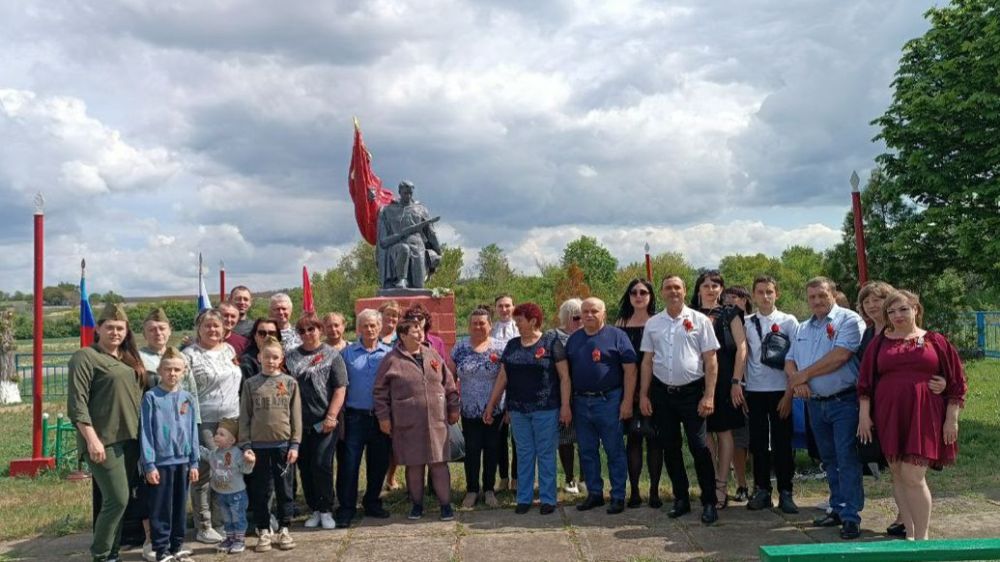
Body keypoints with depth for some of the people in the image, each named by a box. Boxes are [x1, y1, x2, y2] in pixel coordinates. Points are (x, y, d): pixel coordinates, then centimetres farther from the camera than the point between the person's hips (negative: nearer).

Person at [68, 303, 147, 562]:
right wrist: (92, 439, -19)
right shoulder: (85, 358, -7)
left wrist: (142, 434, 16)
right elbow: (77, 403, -13)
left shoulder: (130, 359, 15)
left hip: (130, 439, 7)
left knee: (120, 500, 11)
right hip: (104, 441, -7)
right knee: (117, 499, -9)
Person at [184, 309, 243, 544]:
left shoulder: (229, 349, 13)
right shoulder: (190, 355, -4)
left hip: (232, 419, 6)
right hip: (205, 422, -5)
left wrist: (243, 414, 17)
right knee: (204, 473, -1)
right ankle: (204, 526, 8)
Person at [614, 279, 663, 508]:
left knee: (653, 439, 2)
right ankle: (633, 491, 10)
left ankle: (654, 491, 10)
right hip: (629, 389, 2)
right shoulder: (621, 324, 9)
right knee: (633, 438, 4)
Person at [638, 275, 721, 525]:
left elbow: (711, 361, -4)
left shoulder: (699, 320, -2)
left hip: (692, 392, -3)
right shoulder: (652, 324, 7)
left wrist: (709, 395, -11)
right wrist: (643, 395, 5)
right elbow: (647, 361, 10)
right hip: (662, 393, 4)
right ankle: (681, 499, 22)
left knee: (699, 448, -4)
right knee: (670, 448, 10)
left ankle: (709, 502, 7)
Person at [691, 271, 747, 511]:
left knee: (724, 432, 2)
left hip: (724, 380, -2)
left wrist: (736, 380, -8)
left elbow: (741, 348, -1)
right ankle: (709, 484, 12)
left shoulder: (730, 314, 5)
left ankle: (722, 486, 8)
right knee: (705, 433, 3)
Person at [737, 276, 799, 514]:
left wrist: (789, 394, -6)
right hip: (754, 391, 2)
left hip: (780, 391, -2)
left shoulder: (788, 322, -1)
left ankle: (785, 493, 15)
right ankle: (761, 491, 19)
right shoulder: (746, 323, 5)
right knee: (758, 443, 8)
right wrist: (736, 384, -6)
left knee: (782, 443, 4)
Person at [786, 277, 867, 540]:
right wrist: (796, 380, -9)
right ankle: (838, 509, 24)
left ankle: (851, 516, -2)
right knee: (829, 460, 14)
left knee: (847, 459, -7)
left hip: (844, 401, -7)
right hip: (815, 403, 7)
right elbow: (790, 361, 14)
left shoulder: (849, 320, -7)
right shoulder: (803, 329, 16)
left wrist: (804, 374, -10)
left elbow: (840, 356, -19)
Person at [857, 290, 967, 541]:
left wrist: (951, 419, 1)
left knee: (913, 476, -11)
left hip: (923, 418, -3)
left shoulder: (936, 341, 4)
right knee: (898, 475, 6)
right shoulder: (879, 343, 10)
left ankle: (922, 537, 0)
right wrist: (864, 414, 4)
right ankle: (910, 533, 17)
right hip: (889, 417, 3)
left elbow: (956, 382, 6)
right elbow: (865, 382, 11)